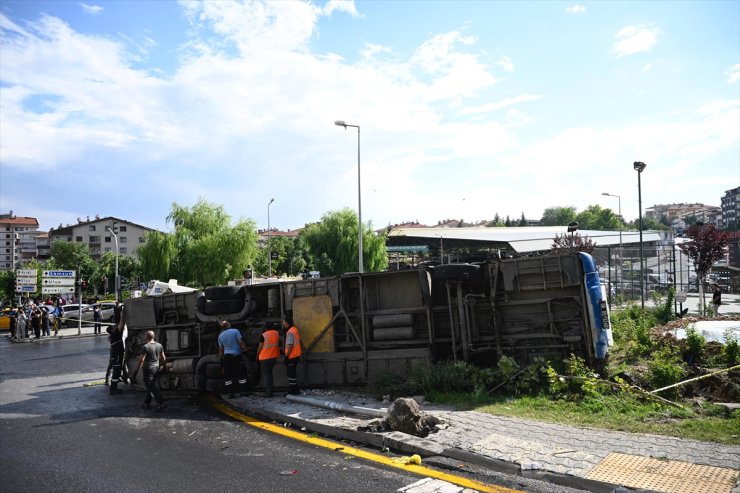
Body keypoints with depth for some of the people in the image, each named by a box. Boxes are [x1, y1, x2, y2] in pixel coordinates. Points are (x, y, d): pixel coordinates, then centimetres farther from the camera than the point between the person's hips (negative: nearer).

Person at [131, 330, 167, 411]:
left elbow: (141, 360, -18)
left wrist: (136, 370, -13)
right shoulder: (159, 345, 3)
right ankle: (147, 403, 27)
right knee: (151, 386, 18)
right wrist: (162, 365, 26)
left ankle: (161, 403, -10)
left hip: (148, 369, -7)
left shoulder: (145, 347, -16)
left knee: (151, 387, -2)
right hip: (156, 368, 7)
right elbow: (164, 358, 9)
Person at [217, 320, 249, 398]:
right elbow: (241, 343, -11)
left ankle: (230, 393, 5)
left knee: (227, 376, 6)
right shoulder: (235, 331, -7)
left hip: (226, 356, 4)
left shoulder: (220, 336, 7)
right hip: (236, 355, -4)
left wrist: (221, 358, 22)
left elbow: (221, 349, 13)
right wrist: (246, 349, 1)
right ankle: (243, 391, 8)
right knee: (241, 374, 6)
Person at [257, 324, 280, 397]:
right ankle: (269, 390, 20)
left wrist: (257, 355, 9)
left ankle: (268, 392, -2)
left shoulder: (263, 335, -11)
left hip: (265, 357, -5)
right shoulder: (276, 333, 3)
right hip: (274, 356, 5)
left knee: (265, 374, 2)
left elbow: (260, 347, -6)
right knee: (269, 373, 19)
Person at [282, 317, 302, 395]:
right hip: (297, 355, 10)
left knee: (291, 374, -3)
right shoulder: (295, 329, 12)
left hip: (291, 356, -10)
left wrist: (286, 356, -19)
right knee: (293, 373, 18)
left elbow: (290, 346, -23)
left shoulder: (290, 332, -19)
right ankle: (295, 389, 25)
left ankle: (293, 390, 2)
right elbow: (298, 342, 19)